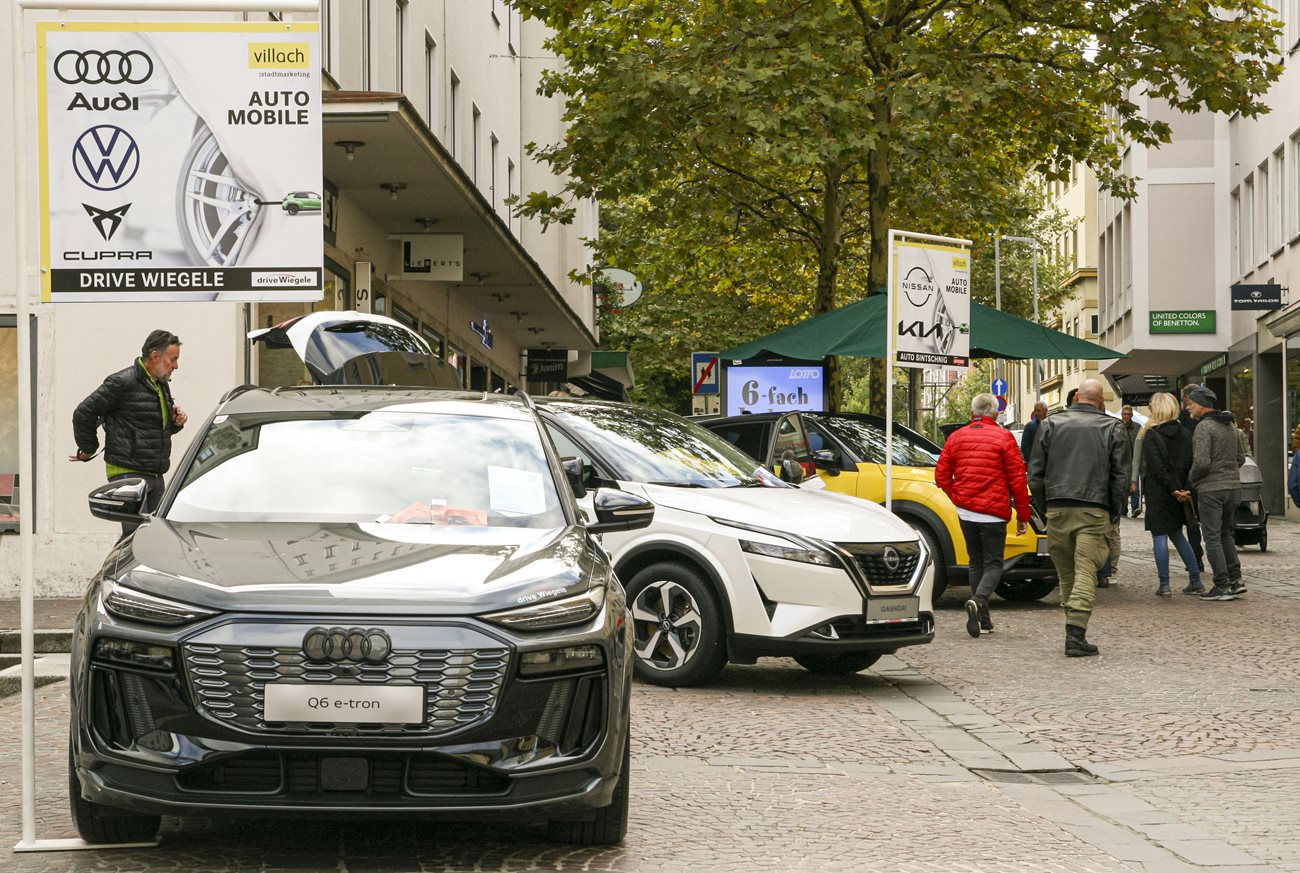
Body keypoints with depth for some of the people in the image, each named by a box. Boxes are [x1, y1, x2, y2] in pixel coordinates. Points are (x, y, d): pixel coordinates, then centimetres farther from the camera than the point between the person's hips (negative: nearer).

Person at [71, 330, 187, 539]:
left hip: (155, 475, 9)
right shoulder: (124, 382, -11)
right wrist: (88, 450, 0)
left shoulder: (162, 385, 16)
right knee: (136, 534, -17)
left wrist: (176, 422, 6)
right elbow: (84, 413, -9)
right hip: (128, 473, -9)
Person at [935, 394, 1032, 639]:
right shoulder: (1003, 438, -5)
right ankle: (978, 601, -26)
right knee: (993, 564, 2)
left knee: (976, 563, 15)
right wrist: (1023, 515, 1)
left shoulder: (956, 437, 6)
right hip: (993, 513, -4)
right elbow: (1017, 479, -5)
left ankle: (983, 619, 14)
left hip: (966, 512, 4)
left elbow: (942, 475, 5)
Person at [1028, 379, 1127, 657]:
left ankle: (1076, 631, 16)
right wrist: (1115, 512, 12)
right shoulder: (1111, 428, 4)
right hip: (1094, 510, -2)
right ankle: (1075, 633, -16)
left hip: (1057, 509, 2)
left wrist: (1043, 507, 16)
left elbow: (1036, 472, 9)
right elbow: (1120, 475, 3)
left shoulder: (1051, 424, 9)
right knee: (1085, 572, -5)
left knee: (1066, 574, 12)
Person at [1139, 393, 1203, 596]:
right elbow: (1190, 463, 5)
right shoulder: (1184, 433, 7)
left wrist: (1173, 489, -15)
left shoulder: (1151, 436, -11)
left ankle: (1164, 585, -2)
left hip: (1158, 493, -6)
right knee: (1177, 535, 18)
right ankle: (1195, 580, 16)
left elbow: (1156, 467, -18)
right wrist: (1181, 488, 3)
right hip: (1179, 490, 6)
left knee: (1160, 537, -1)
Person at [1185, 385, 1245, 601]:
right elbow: (1241, 458, 18)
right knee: (1225, 534, 19)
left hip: (1211, 489, -8)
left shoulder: (1204, 427, -14)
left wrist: (1192, 479, -4)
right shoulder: (1229, 426, 12)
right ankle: (1236, 579, 13)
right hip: (1233, 486, 8)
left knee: (1212, 537, -3)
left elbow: (1202, 462, -21)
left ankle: (1222, 586, -5)